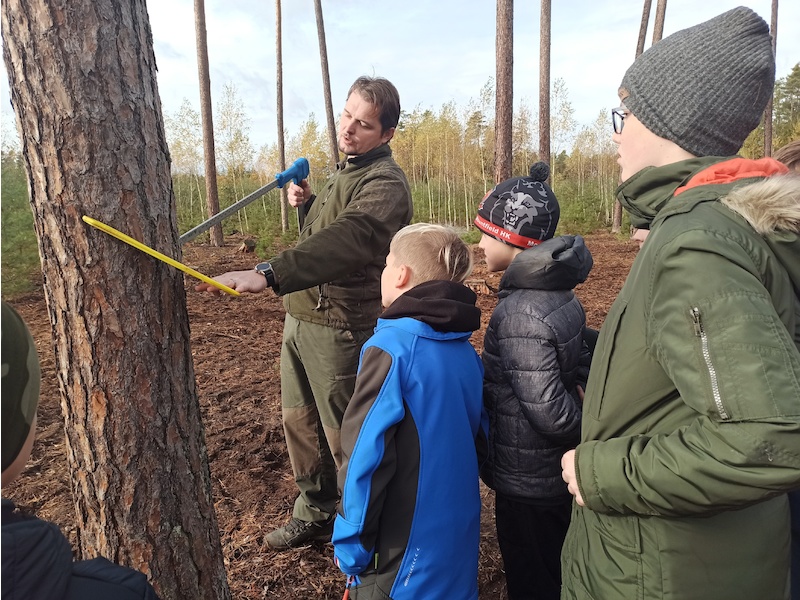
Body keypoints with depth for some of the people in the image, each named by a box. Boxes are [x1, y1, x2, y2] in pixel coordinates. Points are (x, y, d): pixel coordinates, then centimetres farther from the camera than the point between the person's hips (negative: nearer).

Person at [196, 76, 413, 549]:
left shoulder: (385, 184, -17)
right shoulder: (347, 171, 15)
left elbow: (346, 239, -35)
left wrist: (269, 274, -47)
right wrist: (309, 203, 5)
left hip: (340, 327, -9)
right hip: (302, 315, 10)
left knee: (344, 435, 5)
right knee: (301, 421, 19)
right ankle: (316, 512, 40)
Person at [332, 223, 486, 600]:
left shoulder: (391, 347, -23)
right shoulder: (465, 349, -2)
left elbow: (366, 458, -22)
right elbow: (480, 435, 8)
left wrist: (350, 546, -11)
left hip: (405, 553, -6)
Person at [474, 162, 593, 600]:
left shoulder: (521, 313, -28)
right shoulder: (558, 292, -1)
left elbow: (549, 414, -28)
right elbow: (585, 366, 7)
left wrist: (585, 435, -10)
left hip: (527, 482, -8)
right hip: (556, 475, 8)